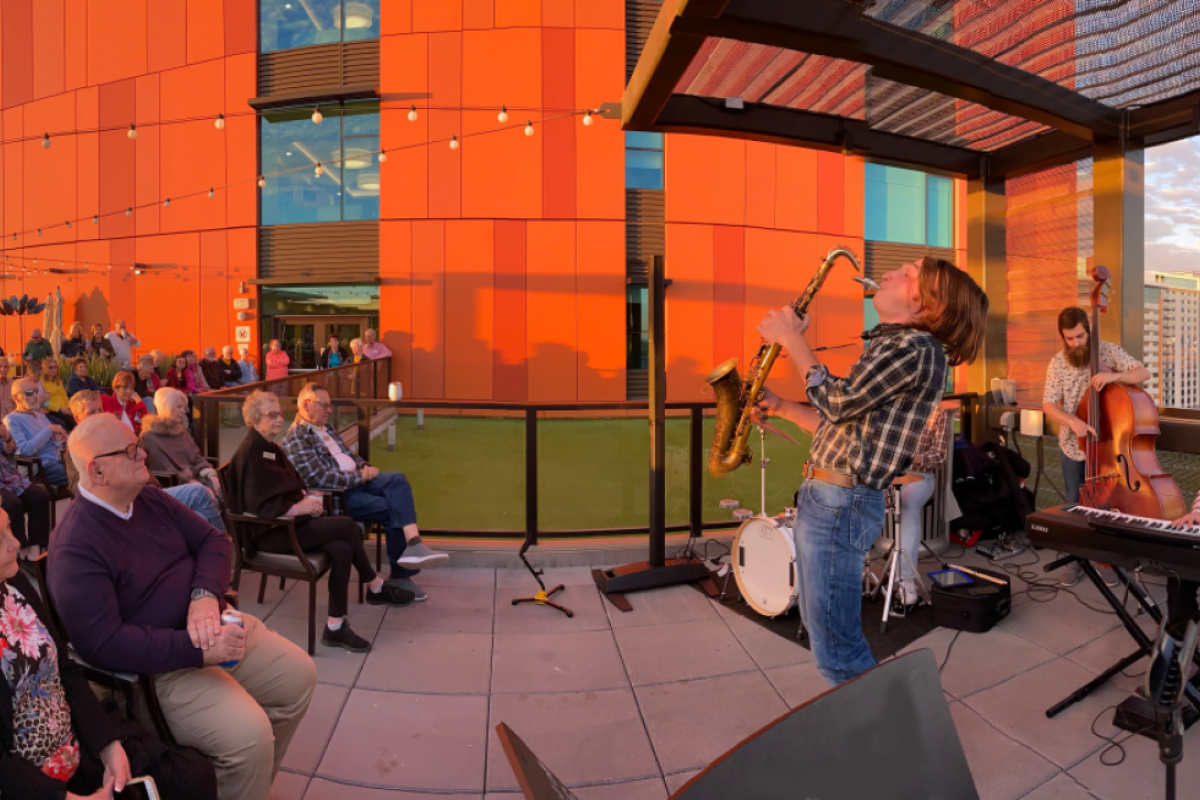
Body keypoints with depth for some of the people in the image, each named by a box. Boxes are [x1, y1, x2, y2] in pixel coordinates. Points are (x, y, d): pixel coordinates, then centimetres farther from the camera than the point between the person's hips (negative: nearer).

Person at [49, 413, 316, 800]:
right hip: (160, 663, -8)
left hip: (215, 625, 8)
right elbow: (103, 644, -24)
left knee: (299, 674, 5)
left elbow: (213, 540, 5)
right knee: (249, 733, -25)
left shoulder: (151, 498, 5)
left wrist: (206, 595, -15)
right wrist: (199, 651, -30)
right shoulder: (75, 546, -19)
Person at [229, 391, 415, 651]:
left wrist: (307, 497, 1)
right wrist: (298, 508, -20)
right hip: (269, 532, -8)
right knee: (346, 525, -21)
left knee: (342, 549, -18)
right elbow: (258, 505, -19)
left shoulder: (272, 449, 15)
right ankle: (377, 588, -7)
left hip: (289, 521, 8)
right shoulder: (250, 452, -12)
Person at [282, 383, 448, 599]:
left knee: (397, 479, -21)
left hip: (357, 480, 8)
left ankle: (413, 544, -31)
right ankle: (400, 575, -9)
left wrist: (364, 467, 3)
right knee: (394, 510, -21)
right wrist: (360, 476, -13)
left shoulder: (325, 428, 18)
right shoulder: (296, 439, -11)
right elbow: (321, 479, -20)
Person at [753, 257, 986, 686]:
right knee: (819, 623, 23)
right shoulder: (889, 345, 18)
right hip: (819, 498, 10)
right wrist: (781, 407, 11)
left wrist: (792, 339, -11)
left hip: (840, 504, -10)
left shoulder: (918, 348, -13)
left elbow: (838, 402, -21)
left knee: (836, 649, -1)